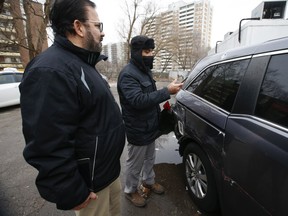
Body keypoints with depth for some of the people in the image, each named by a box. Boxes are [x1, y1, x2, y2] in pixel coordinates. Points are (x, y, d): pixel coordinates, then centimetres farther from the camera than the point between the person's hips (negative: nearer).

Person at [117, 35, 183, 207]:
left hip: (150, 127, 9)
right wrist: (167, 91, -33)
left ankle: (148, 181, 49)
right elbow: (138, 100, -33)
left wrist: (162, 108, 10)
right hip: (138, 131, -9)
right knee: (136, 164, 12)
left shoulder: (145, 70, 9)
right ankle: (130, 190, 37)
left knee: (150, 158, 25)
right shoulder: (128, 74, -21)